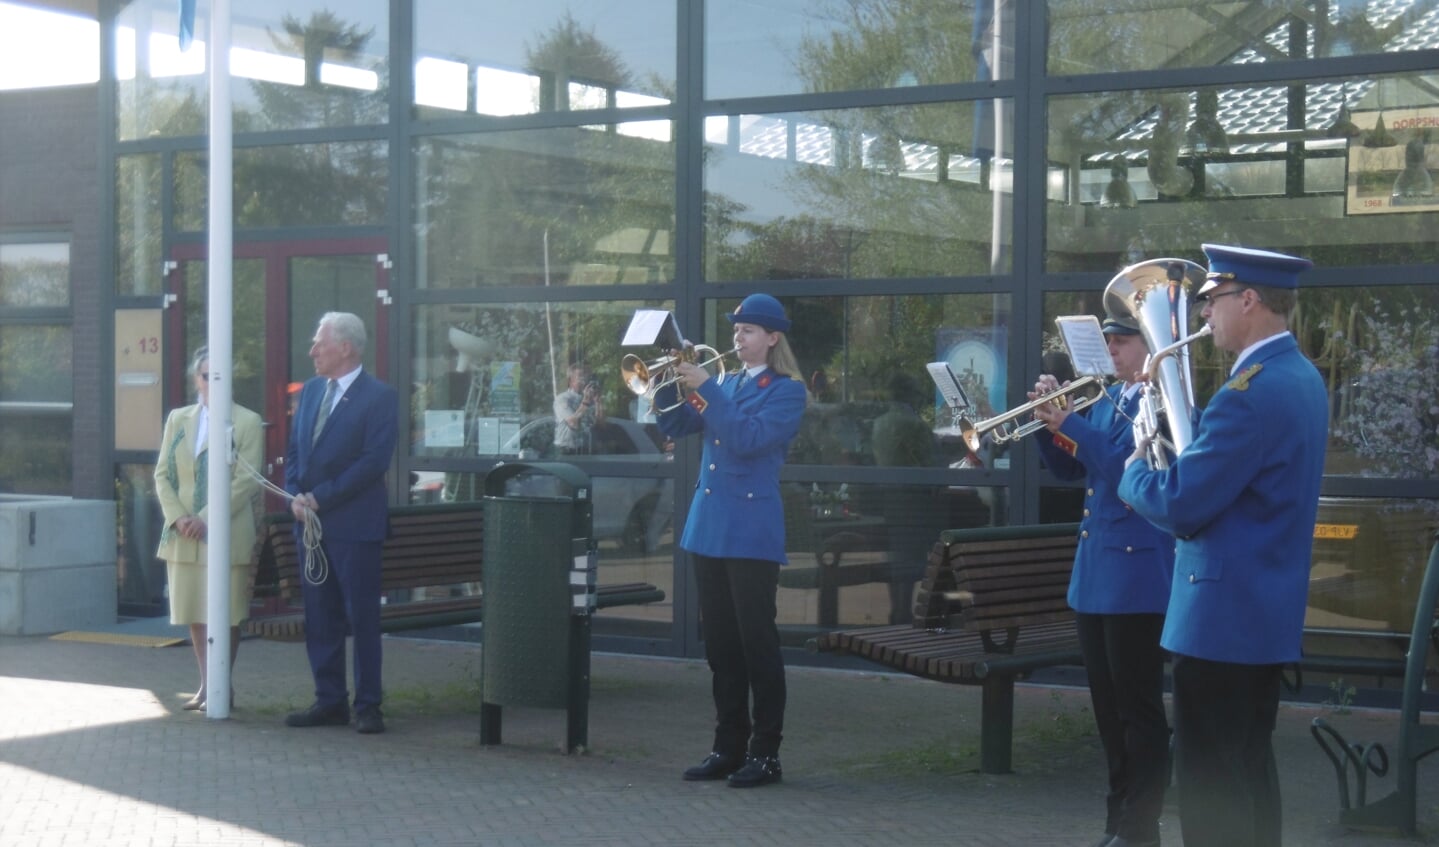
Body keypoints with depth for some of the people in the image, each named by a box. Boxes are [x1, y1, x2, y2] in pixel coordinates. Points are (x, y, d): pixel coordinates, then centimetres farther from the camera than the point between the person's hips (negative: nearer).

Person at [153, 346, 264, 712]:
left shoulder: (247, 422, -1)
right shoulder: (178, 419, 12)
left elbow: (246, 481, -8)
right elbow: (162, 474, 9)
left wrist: (206, 519, -16)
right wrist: (178, 518, -7)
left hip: (228, 535, -4)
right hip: (184, 537, 4)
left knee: (226, 615, 1)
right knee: (194, 613, 8)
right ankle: (207, 685, 18)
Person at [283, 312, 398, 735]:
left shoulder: (379, 397, -8)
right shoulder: (310, 390, 14)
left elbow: (374, 461, -15)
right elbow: (294, 451, 16)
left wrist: (320, 498, -16)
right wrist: (295, 496, -3)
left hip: (355, 524, -7)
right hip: (311, 522, 7)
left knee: (362, 616, -1)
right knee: (319, 617, 9)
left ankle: (368, 705, 5)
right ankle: (330, 701, 16)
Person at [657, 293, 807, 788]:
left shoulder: (787, 391, -4)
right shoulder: (726, 385, 16)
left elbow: (748, 438, -19)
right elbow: (675, 426, 13)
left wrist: (705, 388, -19)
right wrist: (672, 385, -4)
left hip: (751, 531, -7)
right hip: (708, 526, 7)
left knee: (757, 642, -4)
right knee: (719, 644, 9)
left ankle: (765, 753, 1)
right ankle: (728, 747, 16)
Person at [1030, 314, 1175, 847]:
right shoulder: (1106, 399, 14)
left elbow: (1123, 461, -24)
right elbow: (1068, 468, 15)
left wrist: (1068, 423, -22)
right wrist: (1047, 421, 0)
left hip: (1136, 572, -9)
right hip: (1093, 570, 9)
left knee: (1139, 705, -3)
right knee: (1107, 704, 14)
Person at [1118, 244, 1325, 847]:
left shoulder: (1251, 392, -23)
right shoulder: (1301, 377, 10)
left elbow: (1179, 506, -22)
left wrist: (1135, 470, -3)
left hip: (1223, 615, -10)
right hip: (1269, 612, 10)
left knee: (1211, 793, -4)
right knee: (1249, 772, 17)